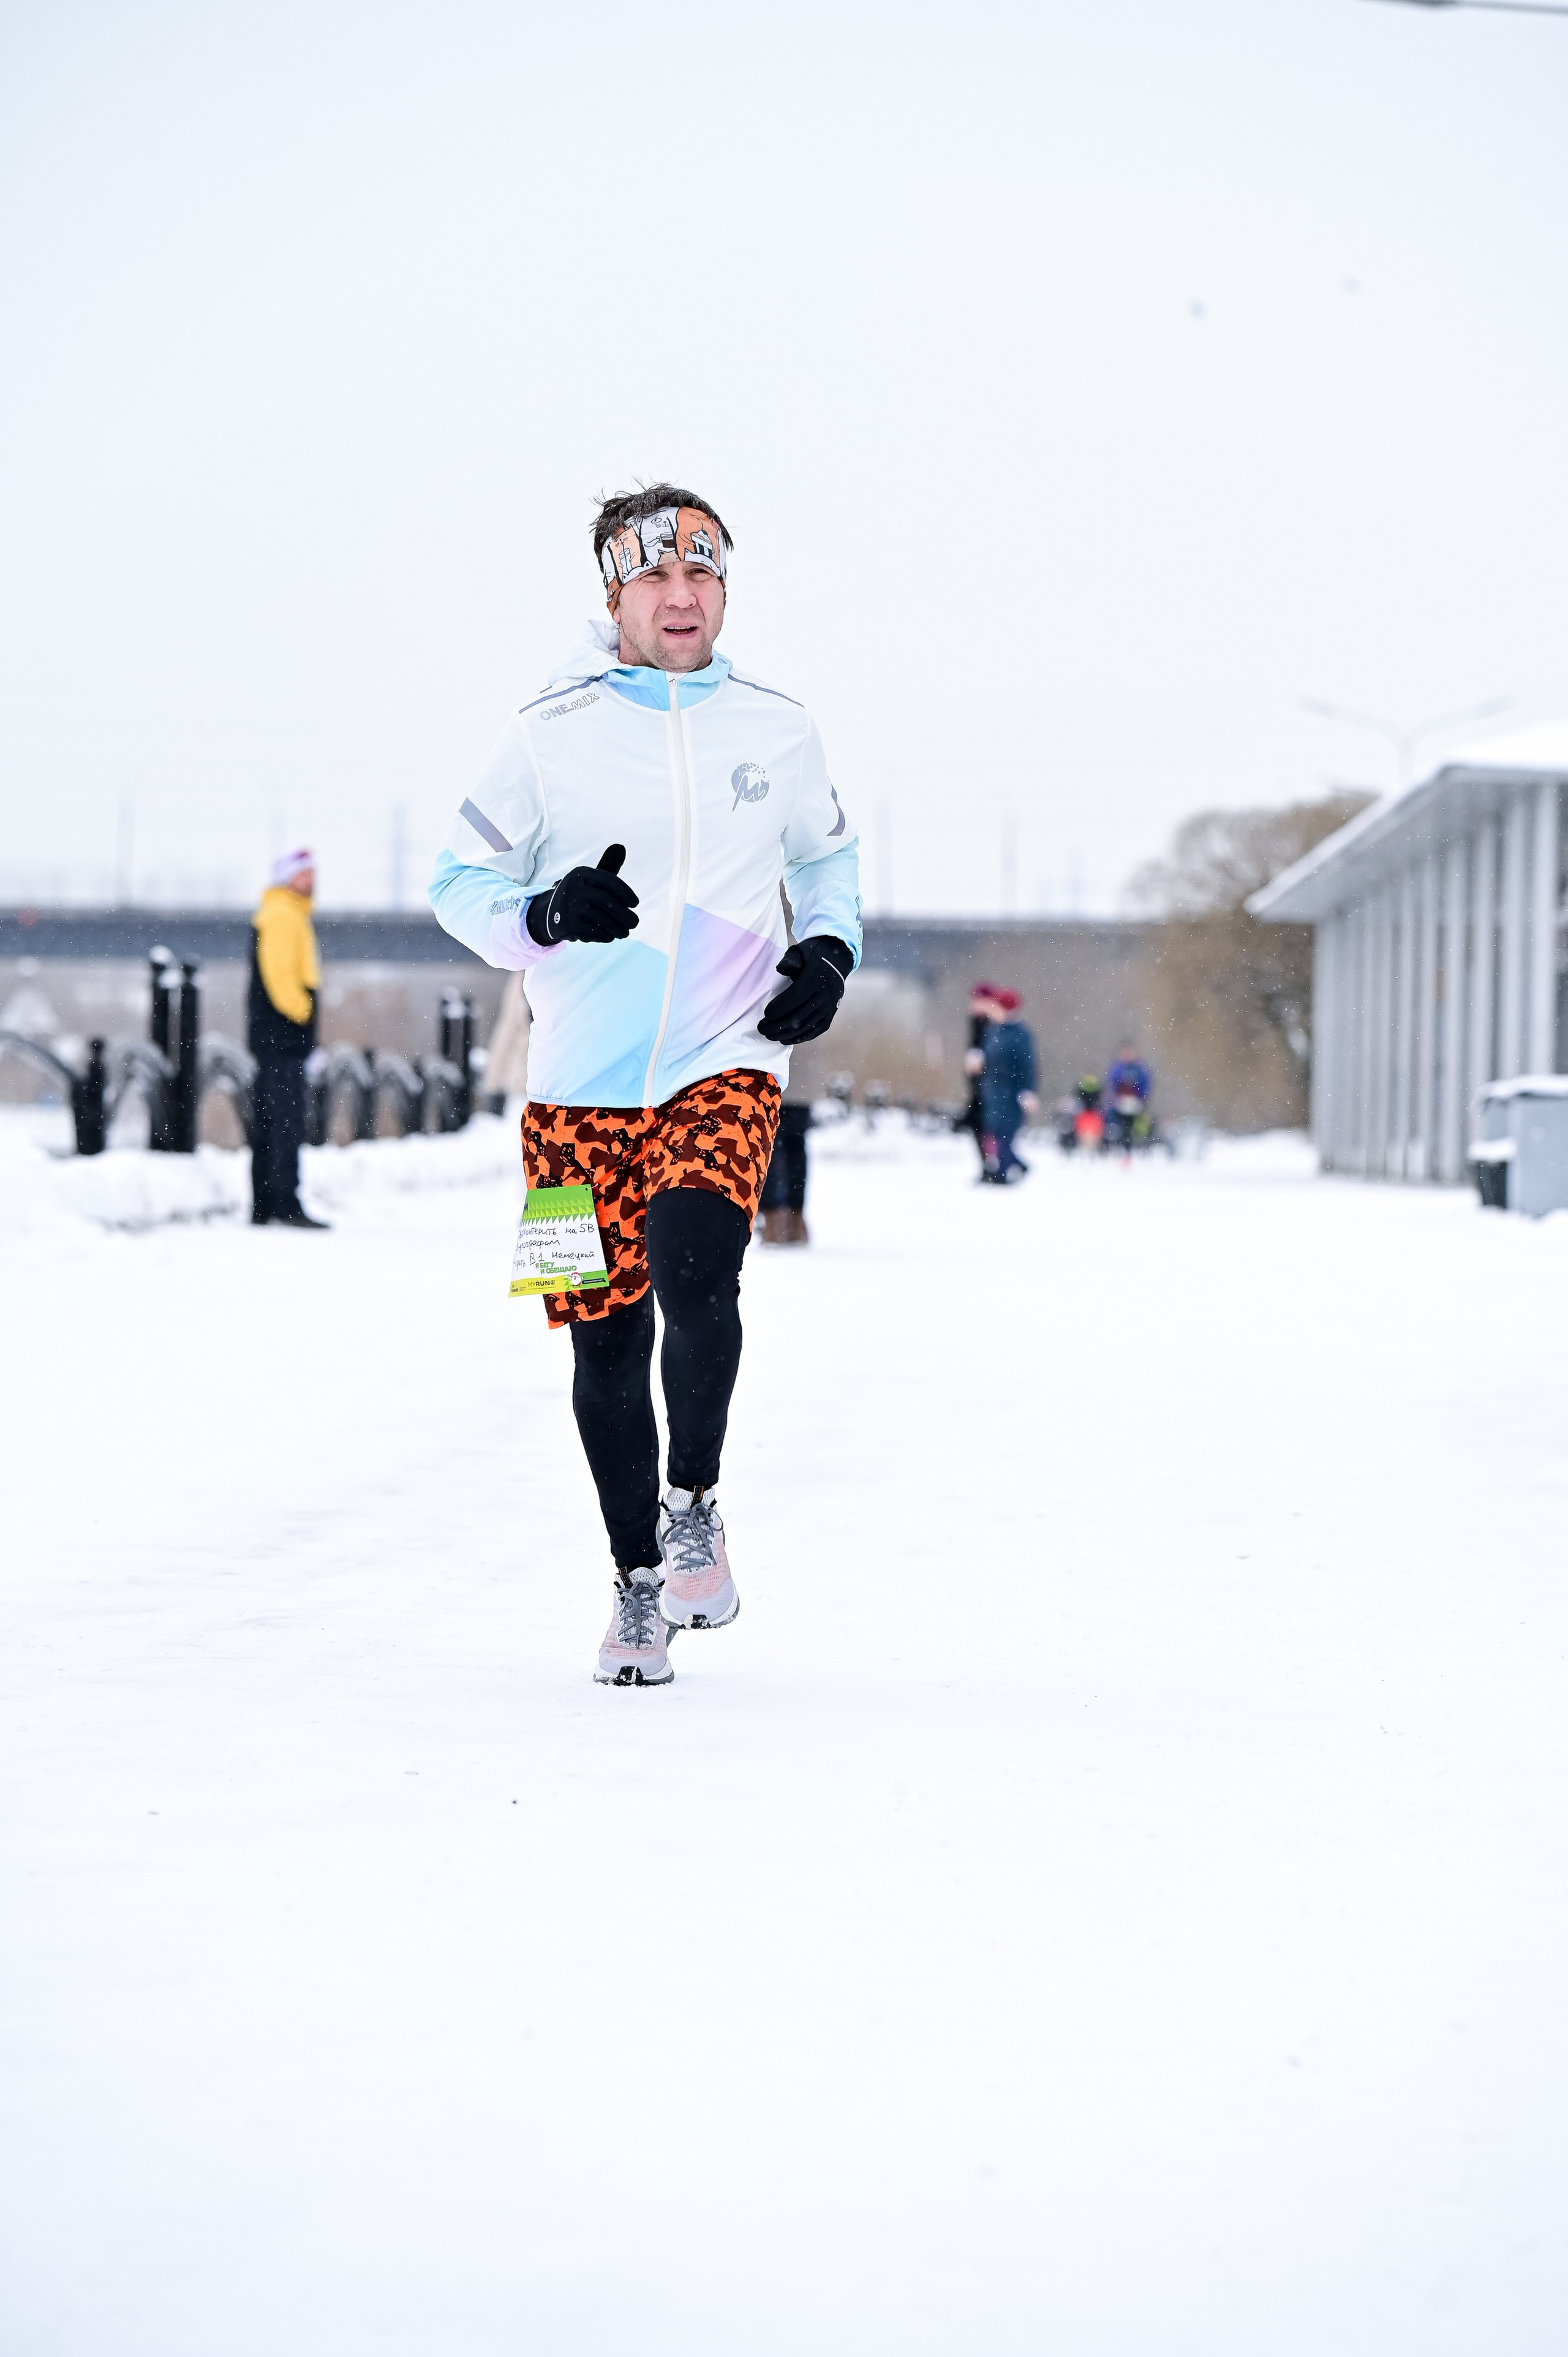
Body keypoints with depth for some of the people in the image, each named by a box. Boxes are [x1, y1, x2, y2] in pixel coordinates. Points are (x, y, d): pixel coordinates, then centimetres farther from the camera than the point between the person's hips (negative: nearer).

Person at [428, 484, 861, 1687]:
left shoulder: (777, 729, 6)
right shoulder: (550, 733, -1)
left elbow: (828, 858, 23)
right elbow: (461, 883, 4)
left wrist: (830, 952, 4)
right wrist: (548, 915, -15)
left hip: (727, 1063, 0)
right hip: (582, 1081, 0)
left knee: (693, 1269, -26)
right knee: (606, 1332, 4)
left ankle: (694, 1506, -3)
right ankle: (639, 1583, 20)